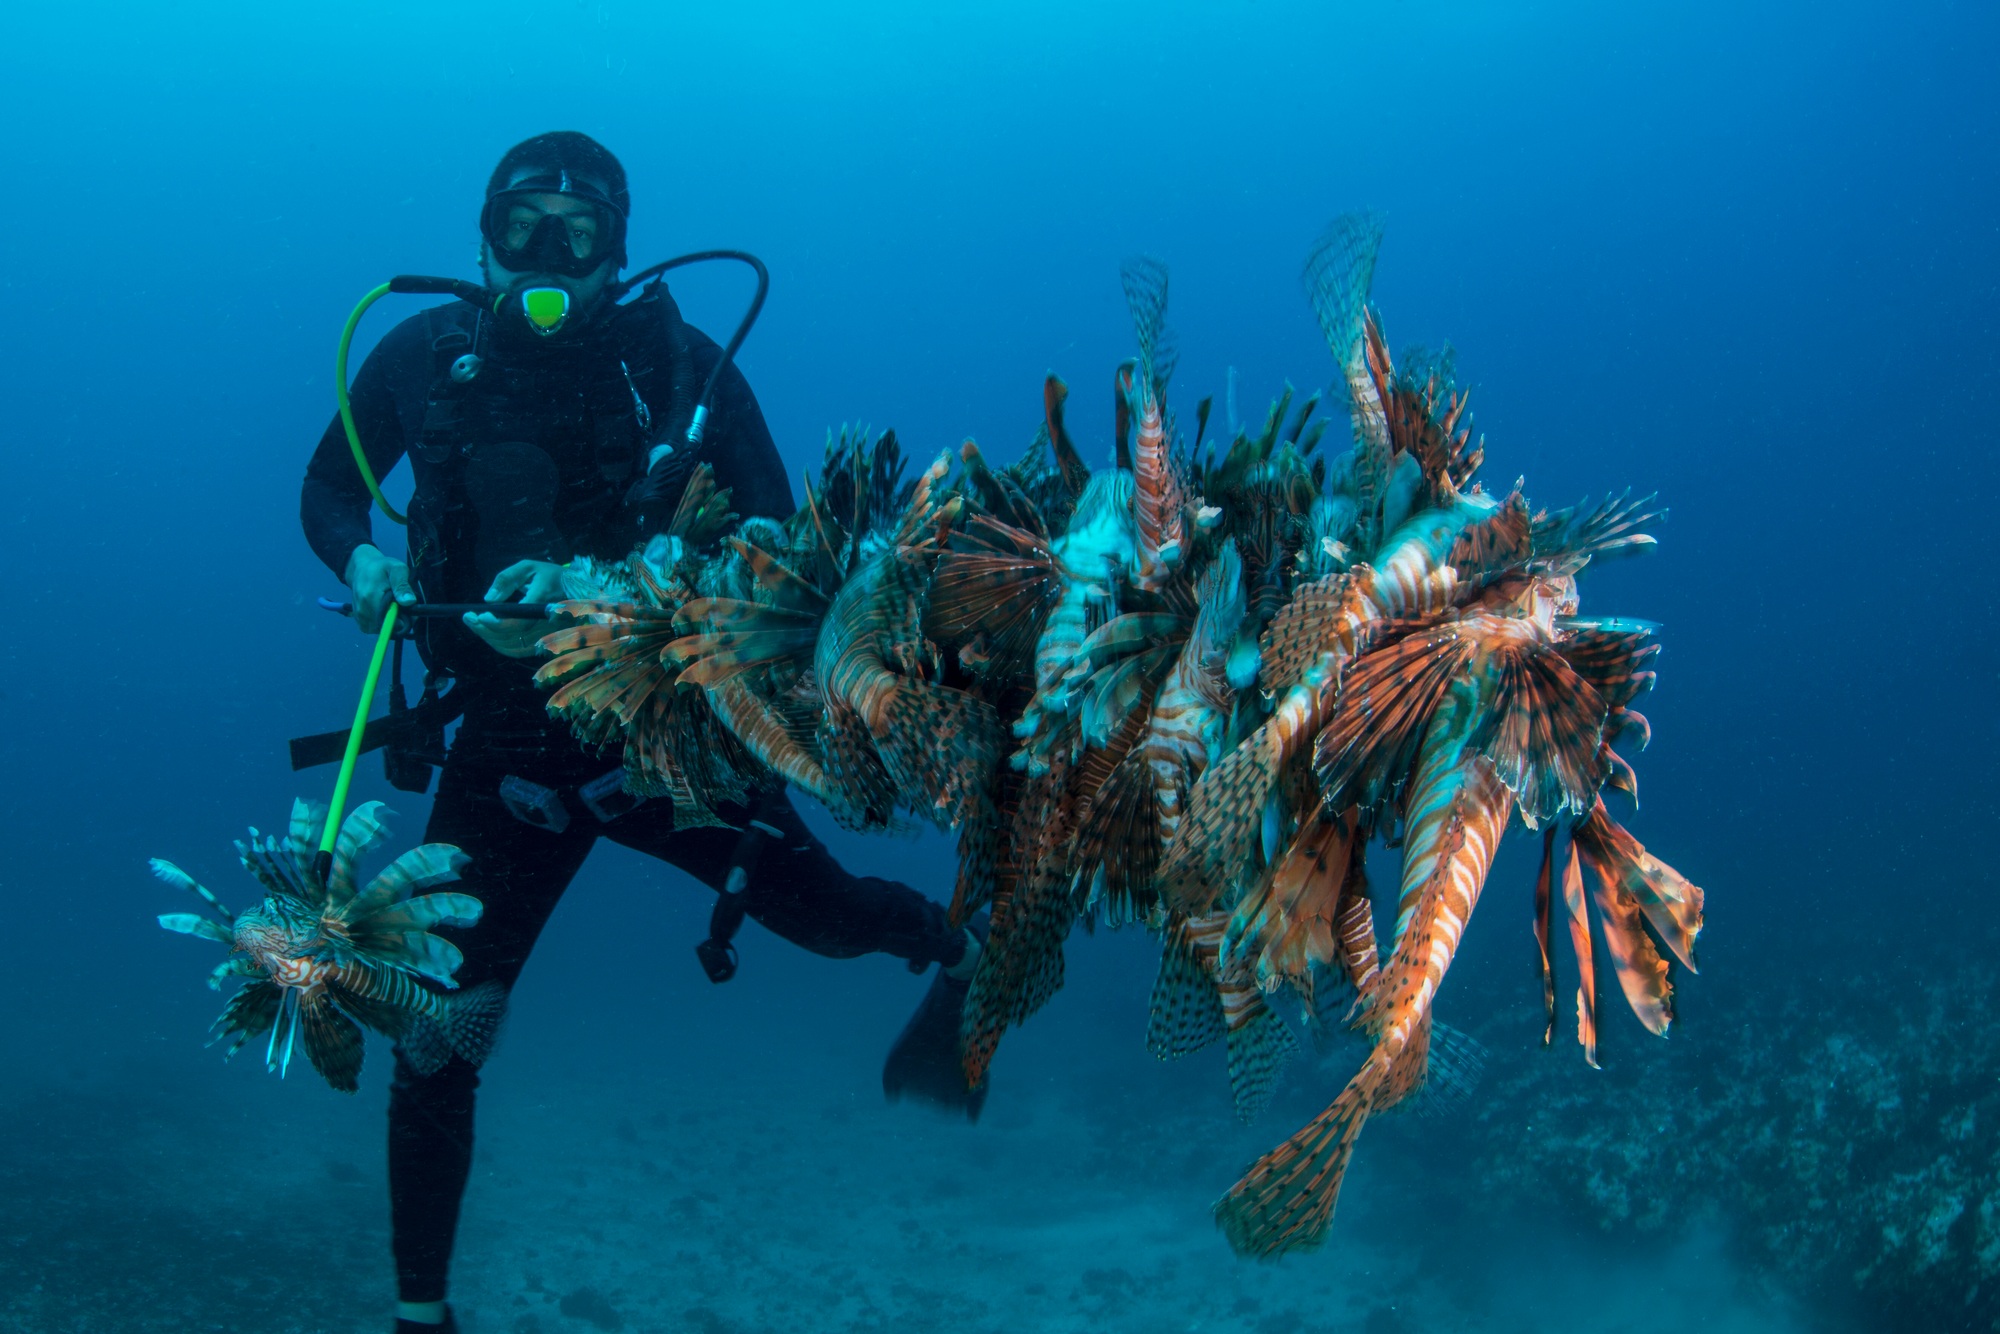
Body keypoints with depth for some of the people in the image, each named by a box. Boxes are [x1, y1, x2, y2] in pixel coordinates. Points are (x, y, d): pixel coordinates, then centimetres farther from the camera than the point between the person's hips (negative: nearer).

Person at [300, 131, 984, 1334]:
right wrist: (360, 560, -12)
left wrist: (607, 585, -31)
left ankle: (959, 952, 42)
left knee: (825, 914, 4)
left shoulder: (677, 363, -11)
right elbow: (329, 489, 11)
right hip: (506, 749, 2)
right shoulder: (426, 355, -4)